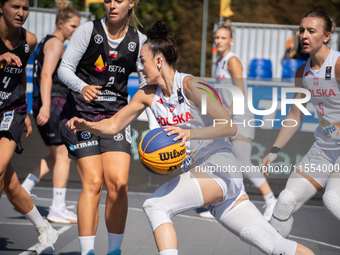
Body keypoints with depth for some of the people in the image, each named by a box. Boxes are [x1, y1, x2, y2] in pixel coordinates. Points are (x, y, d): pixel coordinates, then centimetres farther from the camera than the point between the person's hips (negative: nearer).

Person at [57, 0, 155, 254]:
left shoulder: (139, 41, 4)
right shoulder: (88, 30, -4)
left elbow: (148, 81, 2)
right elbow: (64, 68, -6)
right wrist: (82, 87, -26)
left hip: (115, 117, 3)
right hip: (81, 114, -2)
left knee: (119, 183, -10)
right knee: (92, 183, -12)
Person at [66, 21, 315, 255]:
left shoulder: (191, 86, -13)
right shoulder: (148, 95, 8)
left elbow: (230, 127, -19)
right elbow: (113, 126, 12)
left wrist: (191, 133, -32)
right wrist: (86, 125, -6)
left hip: (220, 170, -7)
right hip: (198, 172, 7)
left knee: (155, 206, -21)